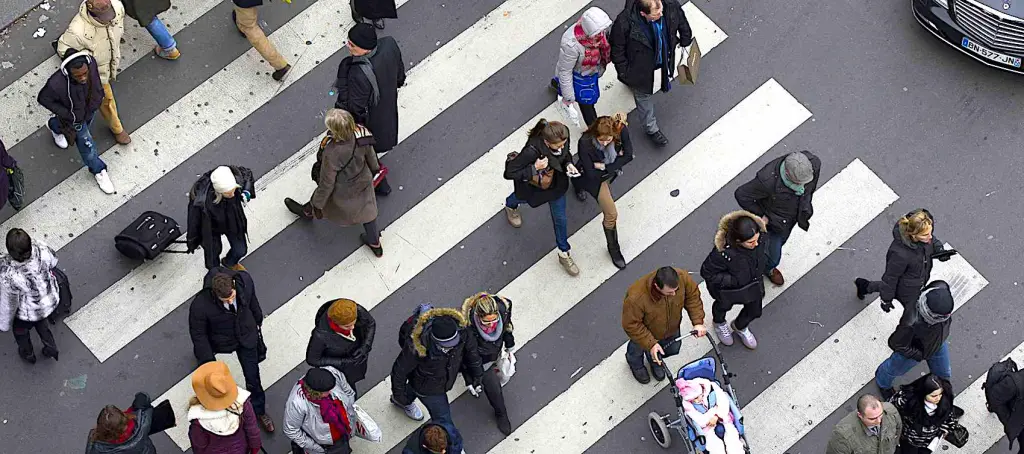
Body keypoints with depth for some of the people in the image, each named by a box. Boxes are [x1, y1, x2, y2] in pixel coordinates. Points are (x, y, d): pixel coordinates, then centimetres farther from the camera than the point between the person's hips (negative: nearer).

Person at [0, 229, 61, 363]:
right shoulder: (41, 249, -34)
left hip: (28, 313, -3)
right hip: (50, 302, 3)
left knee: (20, 330, 33)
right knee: (40, 322, 38)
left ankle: (28, 355, 61)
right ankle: (51, 348, 59)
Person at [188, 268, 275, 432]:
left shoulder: (244, 280, -32)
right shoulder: (200, 306, -40)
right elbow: (197, 333, -22)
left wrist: (258, 319, 11)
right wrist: (208, 361, -15)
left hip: (246, 337, 2)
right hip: (220, 342, -2)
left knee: (252, 376, 15)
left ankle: (259, 410, 41)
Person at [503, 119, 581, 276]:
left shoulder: (563, 137, -31)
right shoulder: (532, 151, -47)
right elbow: (509, 173, -36)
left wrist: (569, 163, -25)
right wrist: (535, 168, -44)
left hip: (556, 183, 3)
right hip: (533, 184, -3)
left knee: (560, 218, 17)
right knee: (522, 198, 34)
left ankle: (564, 254, 41)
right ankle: (510, 204, 75)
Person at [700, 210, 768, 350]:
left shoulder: (758, 237, -30)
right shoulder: (723, 253, -47)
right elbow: (707, 273, -30)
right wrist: (734, 281, -31)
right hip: (728, 288, -4)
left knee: (754, 311, 26)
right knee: (724, 305, 31)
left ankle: (740, 327, 63)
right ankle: (719, 323, 69)